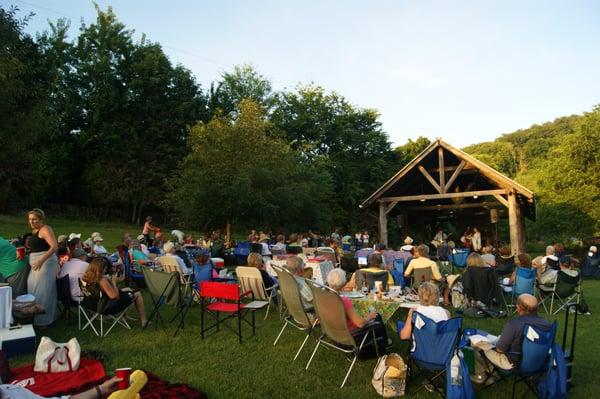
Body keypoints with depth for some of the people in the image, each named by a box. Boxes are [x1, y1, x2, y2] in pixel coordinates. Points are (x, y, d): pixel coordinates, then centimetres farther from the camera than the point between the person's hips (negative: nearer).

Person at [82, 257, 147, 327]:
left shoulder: (86, 279, -9)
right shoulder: (102, 281, -34)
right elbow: (114, 296, -30)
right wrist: (113, 282, -19)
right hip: (110, 307, -9)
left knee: (127, 289, 29)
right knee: (137, 294, 9)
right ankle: (143, 321, 16)